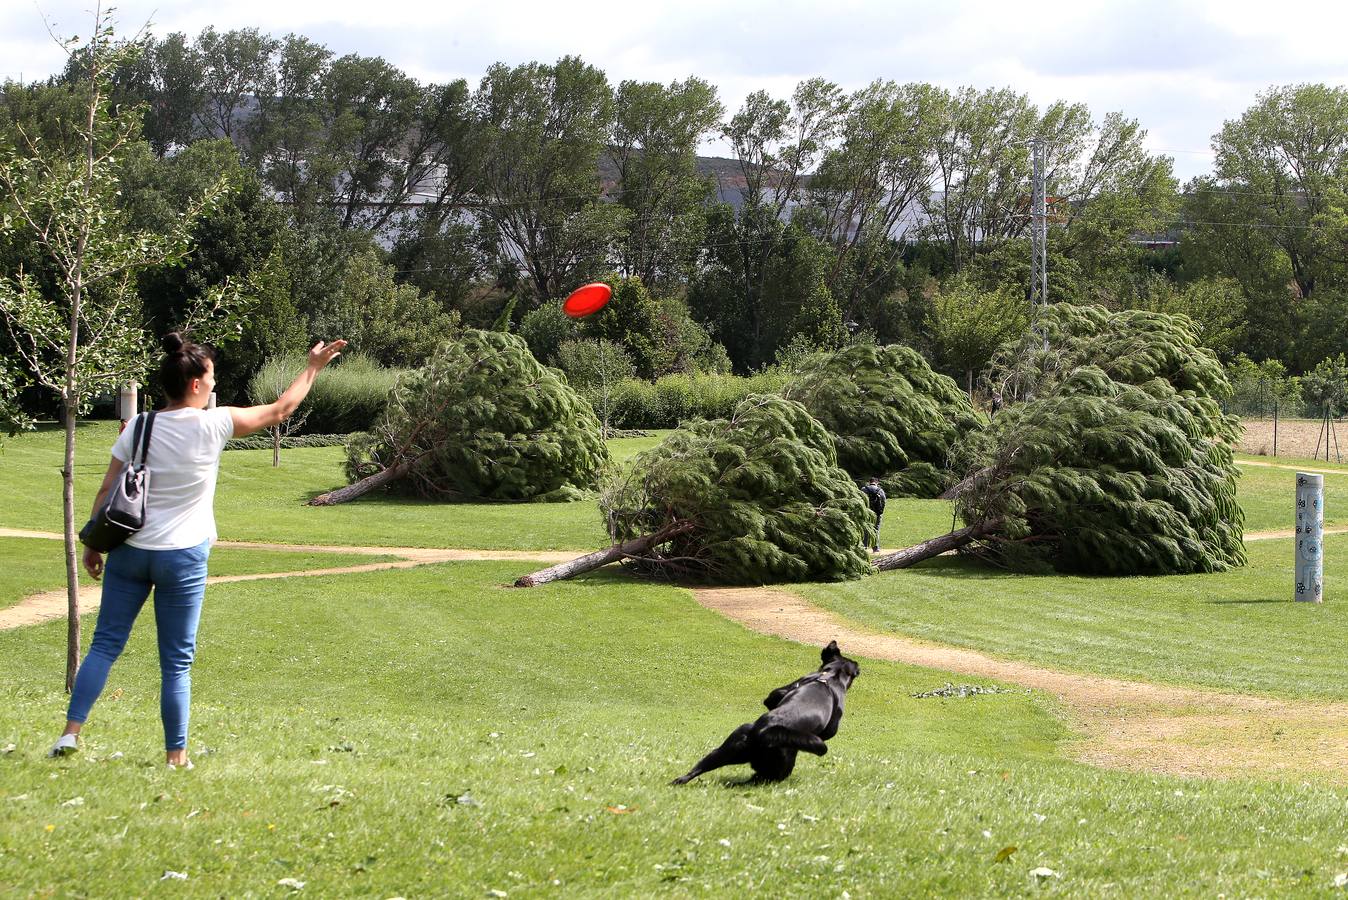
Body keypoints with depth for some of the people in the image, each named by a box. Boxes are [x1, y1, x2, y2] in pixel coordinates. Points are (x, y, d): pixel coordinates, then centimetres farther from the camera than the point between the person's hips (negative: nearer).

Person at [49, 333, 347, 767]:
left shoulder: (139, 429, -1)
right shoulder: (214, 425, -7)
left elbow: (106, 492, 2)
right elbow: (280, 410, 5)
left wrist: (93, 544, 13)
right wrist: (313, 368, 18)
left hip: (130, 551, 3)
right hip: (182, 558, -2)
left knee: (105, 644, 9)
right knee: (176, 661, 4)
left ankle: (70, 732, 1)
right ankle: (176, 755, 7)